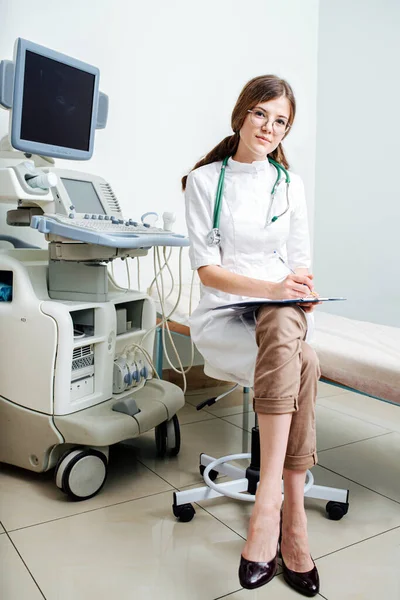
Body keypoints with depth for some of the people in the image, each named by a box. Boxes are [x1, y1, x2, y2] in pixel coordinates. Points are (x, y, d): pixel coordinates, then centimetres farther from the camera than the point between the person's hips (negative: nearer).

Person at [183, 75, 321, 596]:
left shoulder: (291, 185, 13)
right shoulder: (204, 180, 3)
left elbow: (300, 262, 11)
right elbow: (207, 268, -6)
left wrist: (302, 288, -13)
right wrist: (270, 287, -21)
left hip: (285, 315, 3)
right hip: (225, 317, -2)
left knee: (285, 323, -35)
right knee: (302, 360, -32)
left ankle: (269, 499, -34)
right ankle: (293, 519, -26)